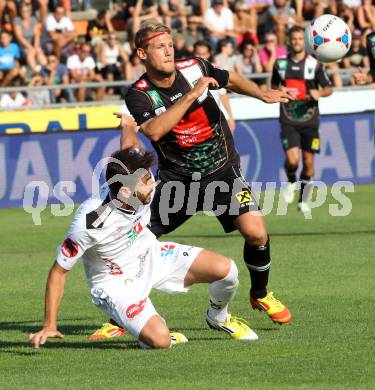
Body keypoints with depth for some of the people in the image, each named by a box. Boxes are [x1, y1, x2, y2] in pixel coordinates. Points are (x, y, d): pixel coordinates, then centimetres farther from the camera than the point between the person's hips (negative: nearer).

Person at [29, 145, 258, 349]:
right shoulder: (89, 223, -34)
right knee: (159, 340, -29)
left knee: (225, 269, -10)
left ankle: (218, 317, 23)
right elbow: (59, 271, -23)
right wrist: (49, 326, -25)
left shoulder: (143, 188, -19)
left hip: (151, 255, 6)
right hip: (116, 283, -6)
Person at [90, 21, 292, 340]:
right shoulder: (139, 95, -14)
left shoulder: (195, 68, -5)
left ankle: (261, 295, 12)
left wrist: (263, 95, -3)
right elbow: (154, 131, -33)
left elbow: (232, 80, 14)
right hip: (176, 178, -1)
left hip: (223, 170, 1)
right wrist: (191, 95, -33)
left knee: (256, 232, -17)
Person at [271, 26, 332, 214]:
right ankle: (291, 182, 17)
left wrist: (319, 94, -19)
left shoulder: (314, 64, -1)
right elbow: (274, 85, 20)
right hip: (288, 120, 0)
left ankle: (303, 200, 20)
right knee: (292, 159, -16)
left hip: (309, 119, 0)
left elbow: (328, 88, 3)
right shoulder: (280, 63, 4)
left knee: (308, 161, 3)